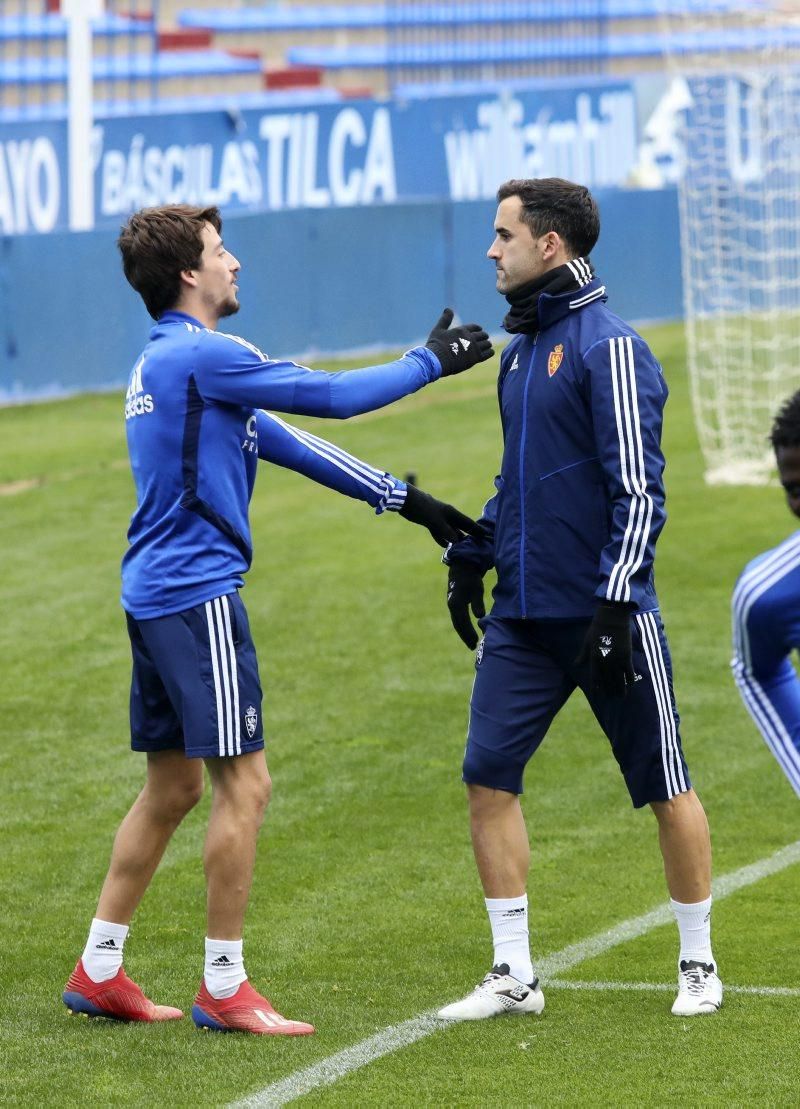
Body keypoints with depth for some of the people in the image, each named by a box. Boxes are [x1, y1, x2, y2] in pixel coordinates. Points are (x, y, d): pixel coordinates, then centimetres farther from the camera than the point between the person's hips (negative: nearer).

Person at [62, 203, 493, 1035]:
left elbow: (284, 439, 19)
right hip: (196, 594, -10)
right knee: (244, 782, -5)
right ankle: (223, 988, -1)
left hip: (154, 594, 10)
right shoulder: (201, 355, -14)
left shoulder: (167, 362, 18)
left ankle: (97, 971, 18)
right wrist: (430, 362, 1)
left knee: (172, 787, 16)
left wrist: (401, 499, 18)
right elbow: (330, 397, -13)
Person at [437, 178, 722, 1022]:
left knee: (664, 788, 4)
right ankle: (513, 976, 5)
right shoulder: (520, 348, 12)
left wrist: (613, 608, -21)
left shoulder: (609, 348, -12)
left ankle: (699, 966, 17)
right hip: (522, 617, 7)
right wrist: (472, 556, 17)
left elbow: (639, 490, -16)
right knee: (487, 778, -1)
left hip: (606, 616, -7)